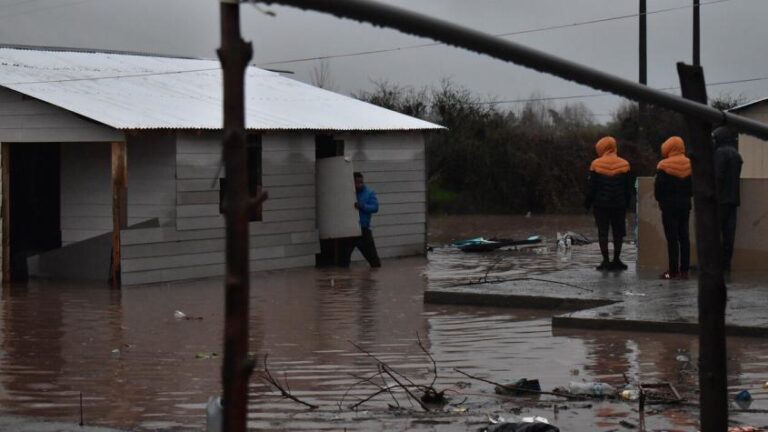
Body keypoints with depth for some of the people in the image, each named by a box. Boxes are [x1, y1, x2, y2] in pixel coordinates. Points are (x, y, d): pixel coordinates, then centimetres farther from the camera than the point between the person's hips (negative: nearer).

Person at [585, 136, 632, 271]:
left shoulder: (596, 165, -7)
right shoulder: (623, 165, 1)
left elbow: (592, 186, -5)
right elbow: (628, 187, 5)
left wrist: (588, 203, 5)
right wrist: (627, 203, 14)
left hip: (601, 204, -2)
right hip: (619, 205, 2)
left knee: (602, 232, 2)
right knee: (618, 232, 9)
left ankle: (605, 260, -3)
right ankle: (616, 260, 9)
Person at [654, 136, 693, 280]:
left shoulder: (664, 166, -11)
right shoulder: (689, 165, 5)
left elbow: (658, 188, -11)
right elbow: (693, 187, 9)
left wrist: (660, 200, 5)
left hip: (669, 205, -5)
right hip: (685, 205, 5)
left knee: (672, 238, -4)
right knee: (684, 237, 7)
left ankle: (673, 271, -6)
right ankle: (684, 270, 7)